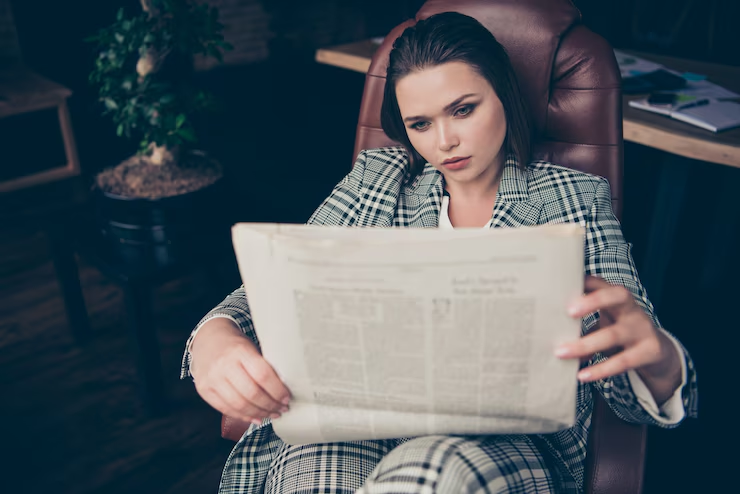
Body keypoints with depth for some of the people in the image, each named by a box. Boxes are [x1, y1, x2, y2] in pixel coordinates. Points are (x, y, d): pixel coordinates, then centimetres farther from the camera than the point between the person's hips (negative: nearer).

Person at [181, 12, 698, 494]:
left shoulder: (577, 199, 7)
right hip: (344, 433, 1)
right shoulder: (376, 179, 11)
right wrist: (213, 340, -20)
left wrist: (656, 357, -24)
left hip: (507, 444, 0)